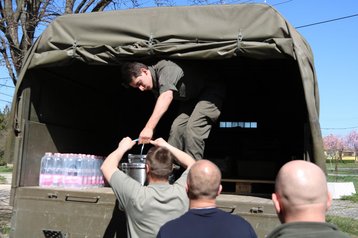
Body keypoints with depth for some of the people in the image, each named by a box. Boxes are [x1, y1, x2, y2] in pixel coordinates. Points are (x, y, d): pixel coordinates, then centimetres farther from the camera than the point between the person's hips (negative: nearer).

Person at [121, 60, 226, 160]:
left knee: (192, 128, -22)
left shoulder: (165, 68, -29)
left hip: (212, 91, -8)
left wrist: (149, 128, -52)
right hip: (191, 98, 9)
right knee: (177, 127, -4)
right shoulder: (155, 82, 0)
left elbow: (167, 96, -45)